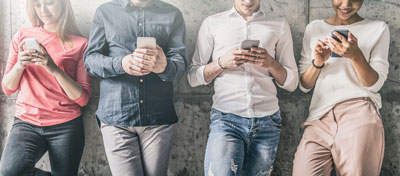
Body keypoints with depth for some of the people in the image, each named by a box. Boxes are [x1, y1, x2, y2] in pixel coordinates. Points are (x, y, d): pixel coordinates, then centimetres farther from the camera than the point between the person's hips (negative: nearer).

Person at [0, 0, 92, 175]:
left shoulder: (80, 44, 0)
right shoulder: (22, 36, 9)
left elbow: (82, 98, -5)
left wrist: (55, 69, -18)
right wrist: (19, 65, -11)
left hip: (65, 126, -1)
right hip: (26, 122, 2)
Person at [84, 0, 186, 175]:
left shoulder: (173, 14, 9)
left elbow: (180, 63, -1)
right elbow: (90, 58, 4)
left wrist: (164, 66, -25)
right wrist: (121, 63, -17)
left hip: (158, 117, 1)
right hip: (116, 116, 0)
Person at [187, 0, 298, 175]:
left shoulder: (280, 25, 10)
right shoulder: (212, 23, 8)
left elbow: (291, 83, 10)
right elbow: (193, 77, 5)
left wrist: (271, 63, -9)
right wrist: (222, 63, -11)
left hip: (268, 121, 2)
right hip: (226, 118, -2)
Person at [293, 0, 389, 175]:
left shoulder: (378, 29, 10)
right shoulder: (314, 28, 15)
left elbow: (375, 85, 3)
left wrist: (356, 56, -14)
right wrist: (317, 64, -5)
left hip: (359, 113, -1)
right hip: (319, 119, 2)